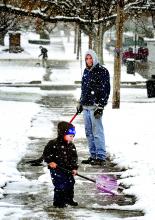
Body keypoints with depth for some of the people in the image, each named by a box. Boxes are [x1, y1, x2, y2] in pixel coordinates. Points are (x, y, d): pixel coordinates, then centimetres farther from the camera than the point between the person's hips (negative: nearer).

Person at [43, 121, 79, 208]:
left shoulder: (71, 146, 4)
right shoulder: (53, 144, -12)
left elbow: (74, 157, 9)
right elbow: (46, 154, -6)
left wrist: (74, 168, 0)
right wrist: (50, 162, -17)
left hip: (67, 170, 6)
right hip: (56, 169, -6)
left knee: (70, 184, 12)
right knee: (60, 186, -9)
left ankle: (69, 199, 31)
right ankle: (58, 202, 4)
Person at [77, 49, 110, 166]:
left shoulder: (102, 71, -9)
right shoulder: (86, 71, 17)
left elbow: (106, 90, -13)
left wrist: (100, 106, -18)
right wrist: (80, 103, 25)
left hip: (95, 106, -8)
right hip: (86, 106, 8)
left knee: (97, 132, -10)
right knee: (89, 132, 10)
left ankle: (101, 157, -8)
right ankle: (93, 156, 17)